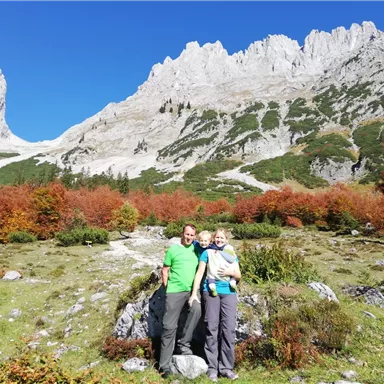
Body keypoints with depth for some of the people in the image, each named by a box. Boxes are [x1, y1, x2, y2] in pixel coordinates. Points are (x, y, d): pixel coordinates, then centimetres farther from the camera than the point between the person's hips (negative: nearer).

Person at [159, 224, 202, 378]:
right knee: (170, 327, -1)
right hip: (175, 291, -3)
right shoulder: (173, 249, -1)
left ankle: (184, 343, -5)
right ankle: (165, 365, 10)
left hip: (191, 291, 3)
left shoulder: (196, 249, 8)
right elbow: (165, 271, 3)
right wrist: (167, 288, -1)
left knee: (196, 309, -26)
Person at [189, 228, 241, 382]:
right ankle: (212, 367, 5)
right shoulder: (207, 253, 8)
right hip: (211, 291, -2)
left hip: (229, 292, 2)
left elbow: (239, 276, 17)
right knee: (212, 328, -3)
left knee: (229, 328, -3)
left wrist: (231, 272, -5)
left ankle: (226, 367, 5)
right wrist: (194, 293, -3)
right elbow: (199, 273, 4)